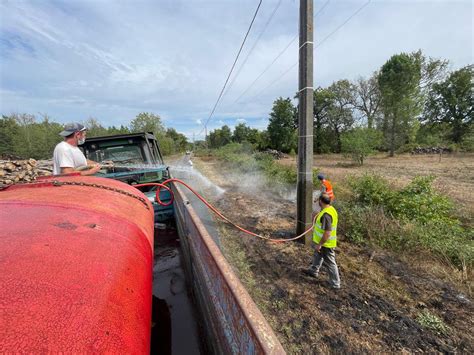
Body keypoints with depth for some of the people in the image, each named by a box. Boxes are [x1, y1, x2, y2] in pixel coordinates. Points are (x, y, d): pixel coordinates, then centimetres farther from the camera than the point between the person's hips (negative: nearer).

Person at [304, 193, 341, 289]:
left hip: (326, 243, -10)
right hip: (324, 242, 10)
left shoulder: (326, 214, -32)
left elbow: (327, 233, -32)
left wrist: (319, 244, -22)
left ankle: (335, 283, 27)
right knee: (317, 256, 27)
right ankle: (313, 271, 47)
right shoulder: (330, 209, -1)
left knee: (330, 263, 9)